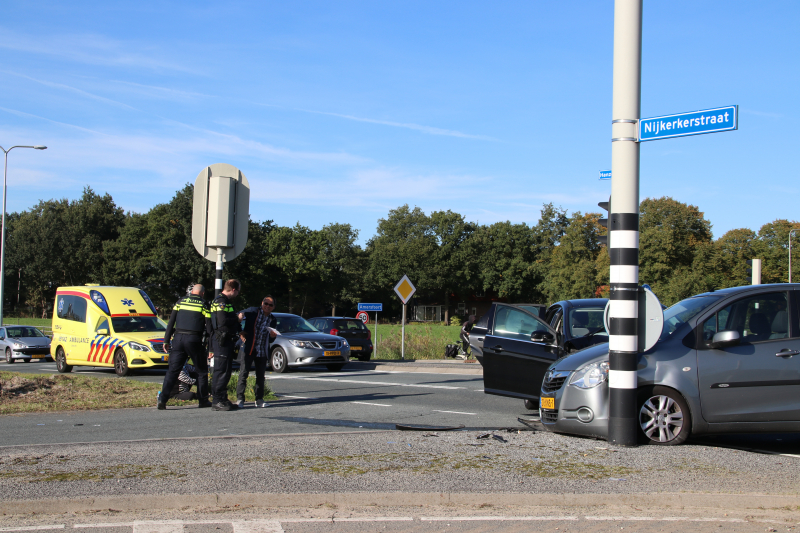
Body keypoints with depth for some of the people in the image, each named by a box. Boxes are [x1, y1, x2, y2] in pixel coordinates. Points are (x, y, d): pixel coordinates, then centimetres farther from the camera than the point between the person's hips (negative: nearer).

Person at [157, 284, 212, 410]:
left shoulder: (181, 301, 11)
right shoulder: (204, 304, 3)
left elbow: (171, 322, 7)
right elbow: (209, 326, 0)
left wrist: (166, 340, 10)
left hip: (178, 338, 3)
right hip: (194, 340, -3)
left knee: (172, 370, 1)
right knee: (202, 371, 12)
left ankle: (162, 399, -10)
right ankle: (203, 400, 13)